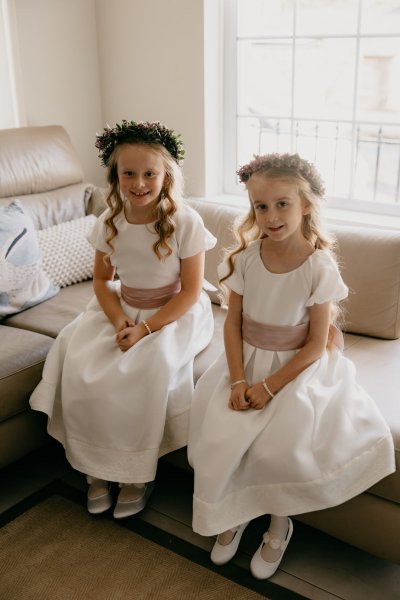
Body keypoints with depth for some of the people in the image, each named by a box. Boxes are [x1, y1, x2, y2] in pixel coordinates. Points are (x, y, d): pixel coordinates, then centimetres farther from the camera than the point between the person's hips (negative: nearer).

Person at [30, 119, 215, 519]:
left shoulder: (185, 221, -17)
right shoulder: (110, 221, -3)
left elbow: (190, 291, -13)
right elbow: (101, 279, 6)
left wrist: (145, 328, -22)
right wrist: (118, 319, -14)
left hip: (174, 313, -4)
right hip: (123, 308, 4)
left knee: (143, 371, -30)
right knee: (77, 364, -18)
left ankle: (138, 473, -5)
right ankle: (96, 467, 1)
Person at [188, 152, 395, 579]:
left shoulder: (320, 267, -15)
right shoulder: (246, 257, -5)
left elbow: (316, 345, -13)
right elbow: (233, 323, -1)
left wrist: (269, 387, -18)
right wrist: (237, 380, -13)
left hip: (297, 368, -3)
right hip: (246, 361, 4)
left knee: (276, 447, -22)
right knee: (217, 433, -15)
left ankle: (279, 522, 10)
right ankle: (230, 513, 13)